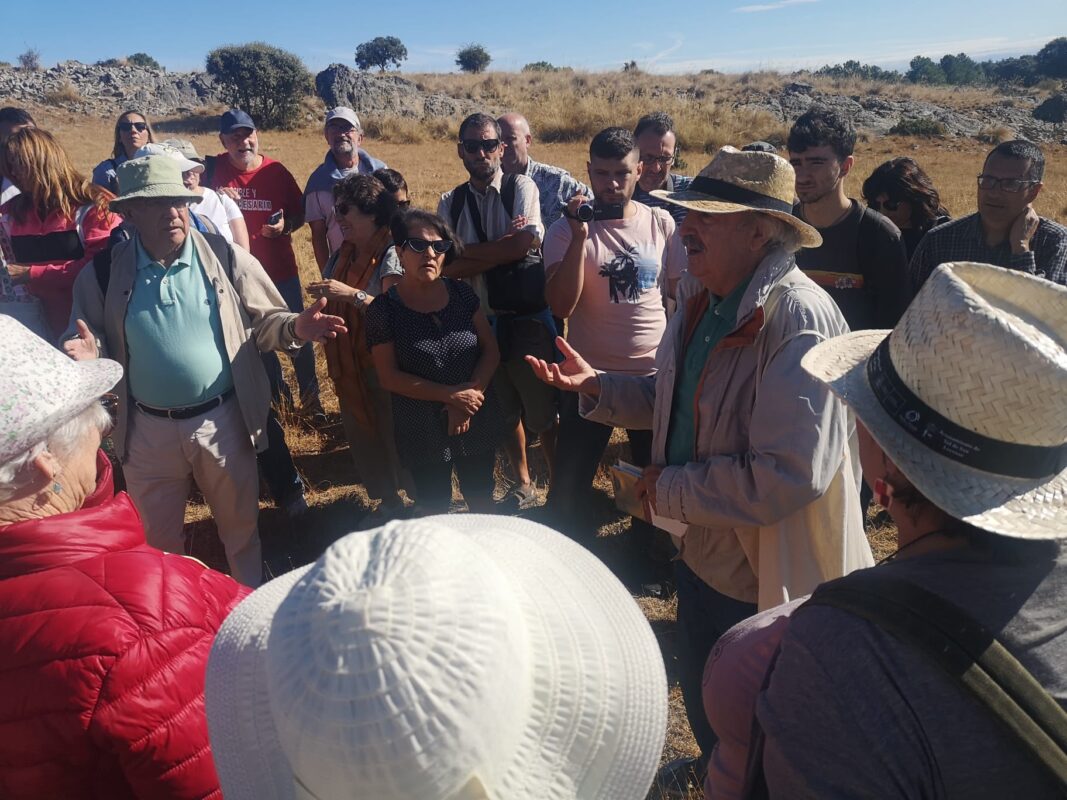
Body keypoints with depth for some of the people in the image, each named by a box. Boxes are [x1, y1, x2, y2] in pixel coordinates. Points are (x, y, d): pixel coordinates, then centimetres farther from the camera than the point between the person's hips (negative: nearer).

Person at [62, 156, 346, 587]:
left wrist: (296, 327, -24)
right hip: (147, 429, 1)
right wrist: (89, 349, -21)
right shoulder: (104, 272, -5)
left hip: (222, 419, -1)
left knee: (240, 523, 18)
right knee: (157, 536, 21)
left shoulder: (226, 259, -7)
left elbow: (264, 322, -2)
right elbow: (88, 337, 4)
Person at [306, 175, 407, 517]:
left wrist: (352, 294, -30)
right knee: (362, 437, 16)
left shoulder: (390, 254, -14)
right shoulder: (341, 255, 9)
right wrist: (322, 296, 2)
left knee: (393, 435, 1)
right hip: (348, 366, 8)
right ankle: (387, 500, 35)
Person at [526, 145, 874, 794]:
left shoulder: (798, 320, -29)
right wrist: (596, 386, -5)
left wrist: (670, 489, -23)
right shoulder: (701, 297, -1)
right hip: (704, 551, 8)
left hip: (767, 576, -8)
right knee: (701, 694, 31)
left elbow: (789, 474, -34)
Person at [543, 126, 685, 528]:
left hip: (655, 374, 3)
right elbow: (561, 306, -21)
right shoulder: (566, 230, -9)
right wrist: (580, 236, -27)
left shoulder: (661, 223, -1)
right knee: (571, 479, 10)